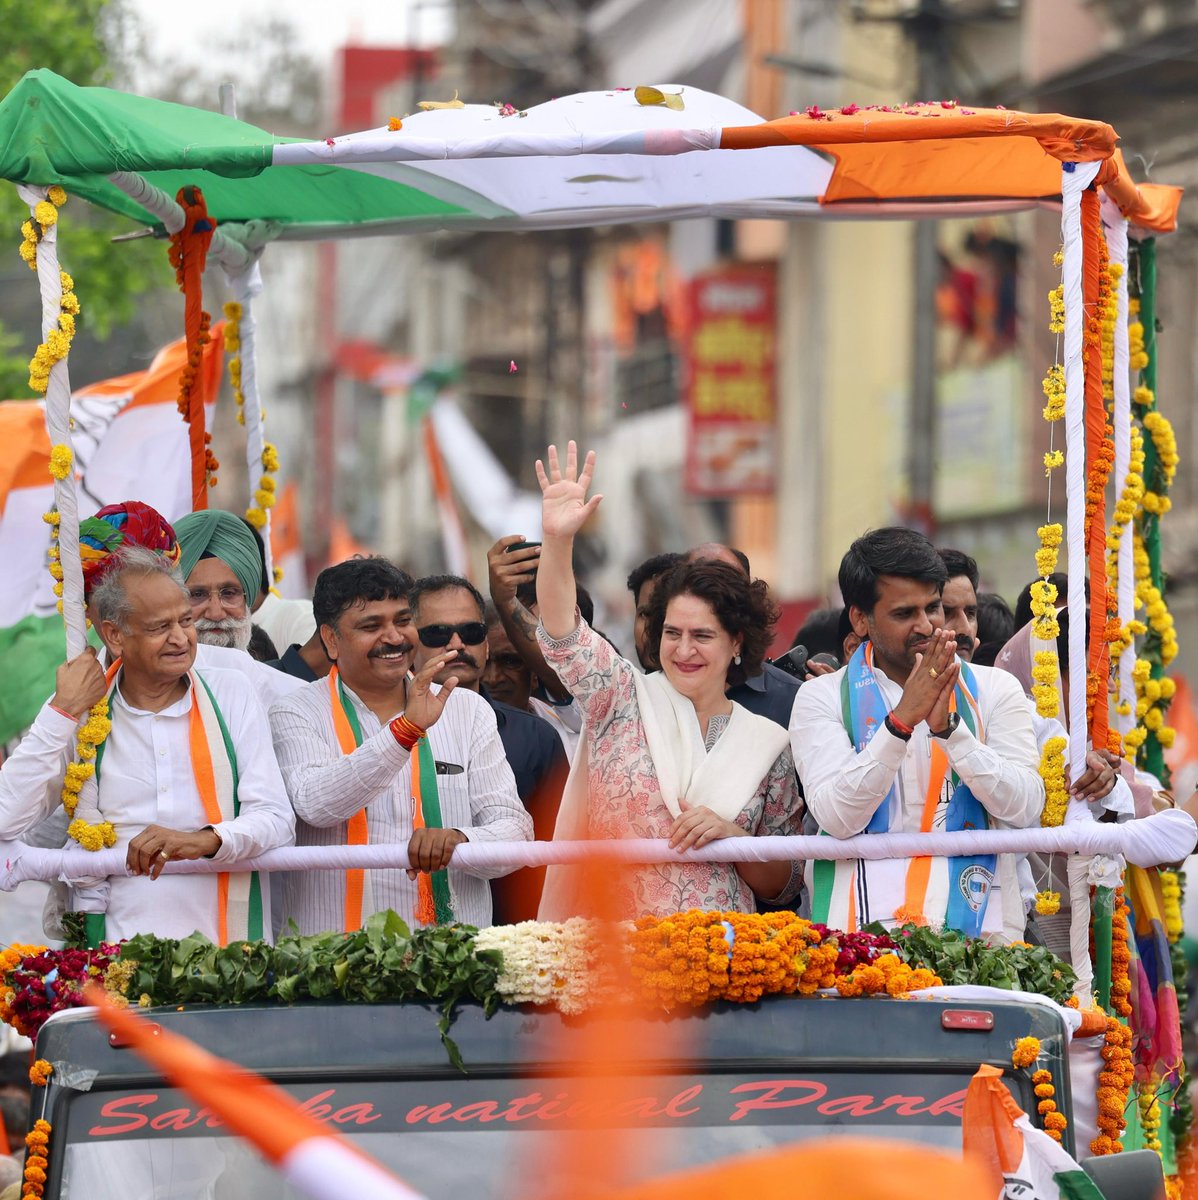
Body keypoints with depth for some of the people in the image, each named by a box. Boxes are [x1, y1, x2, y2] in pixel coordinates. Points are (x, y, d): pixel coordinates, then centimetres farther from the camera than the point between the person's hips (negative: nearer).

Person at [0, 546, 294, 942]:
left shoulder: (230, 693, 8)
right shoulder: (78, 710, 8)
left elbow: (276, 819, 2)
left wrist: (205, 840, -19)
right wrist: (63, 712, -2)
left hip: (226, 939, 0)